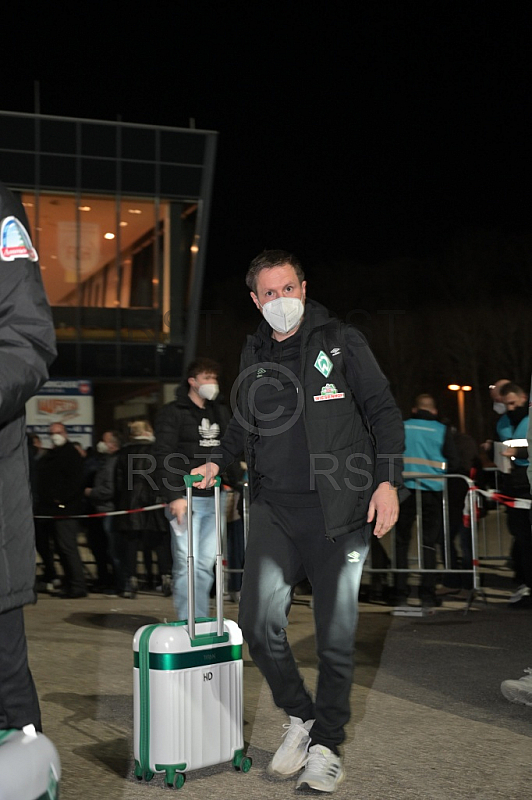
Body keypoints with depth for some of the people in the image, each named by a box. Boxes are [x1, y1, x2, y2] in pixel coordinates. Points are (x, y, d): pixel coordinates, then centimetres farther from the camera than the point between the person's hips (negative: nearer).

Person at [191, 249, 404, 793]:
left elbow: (383, 412, 2)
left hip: (337, 506, -3)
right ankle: (299, 716, 18)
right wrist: (219, 462, 13)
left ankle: (326, 744, 20)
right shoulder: (254, 354, 14)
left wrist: (388, 481, -9)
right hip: (273, 506, 3)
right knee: (258, 621, -7)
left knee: (335, 634, 2)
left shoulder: (341, 342, 3)